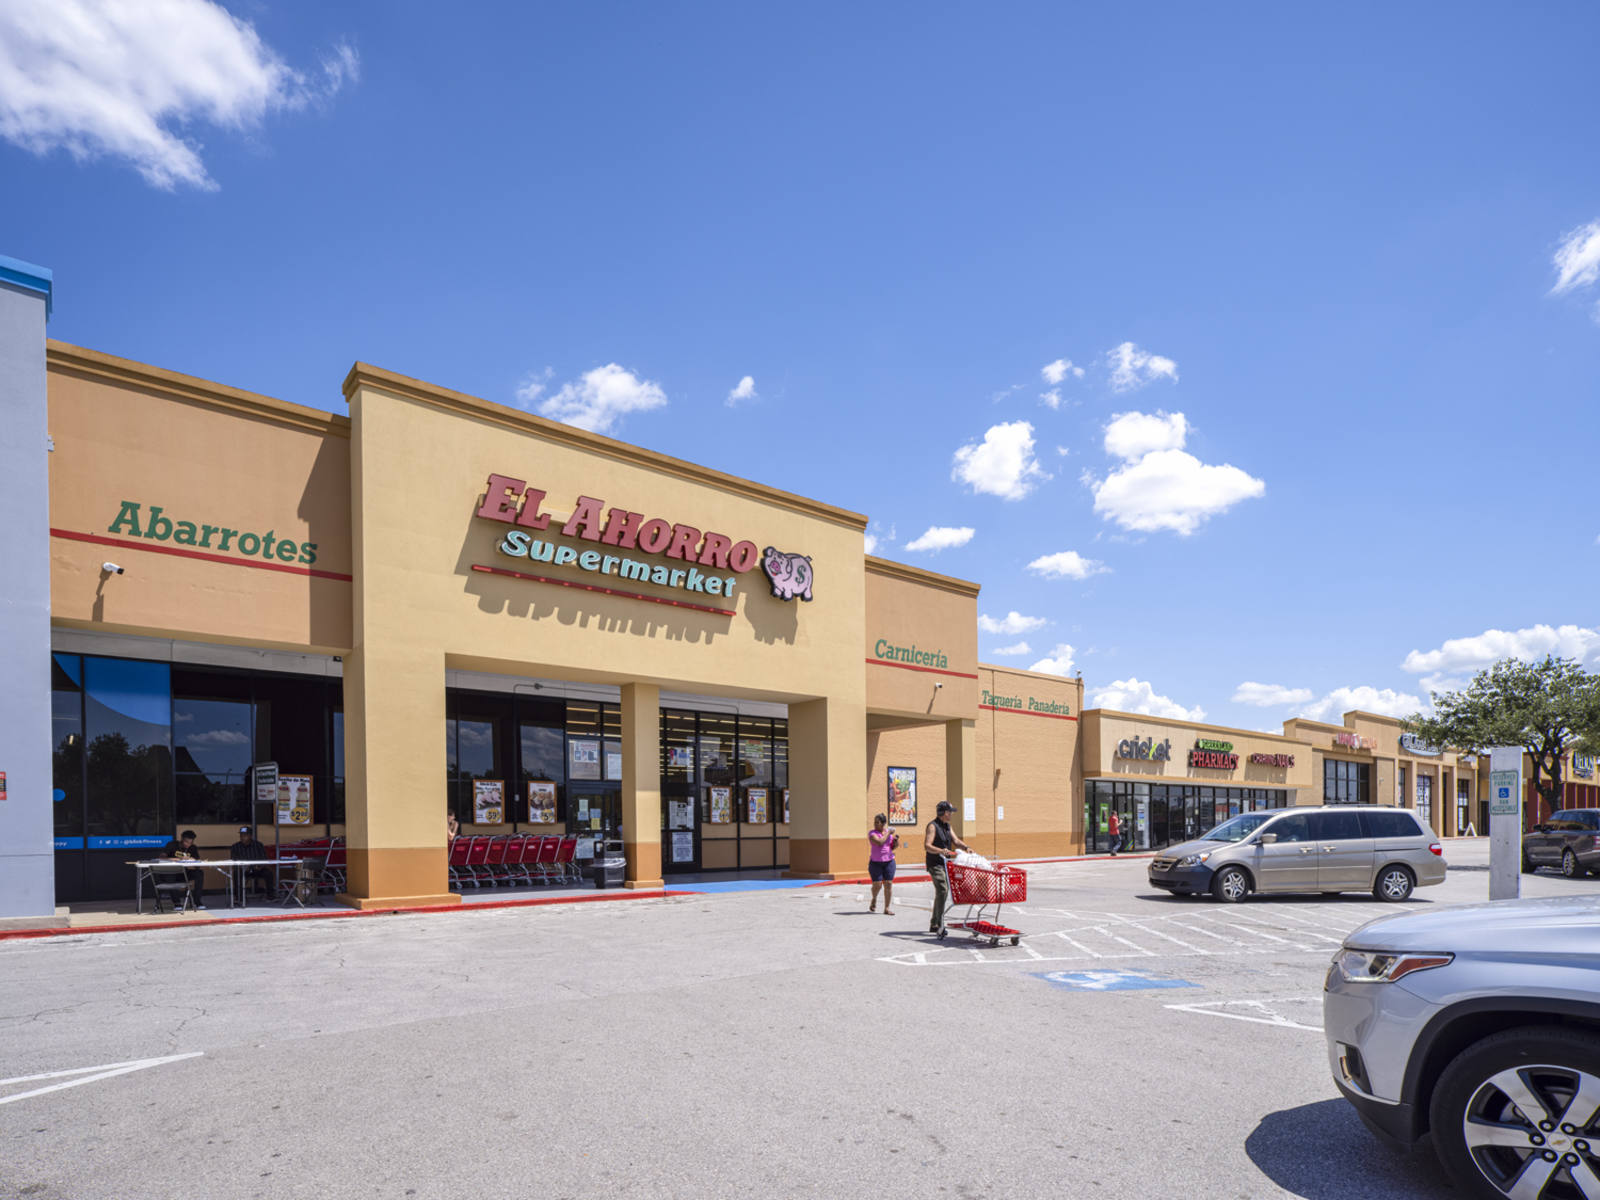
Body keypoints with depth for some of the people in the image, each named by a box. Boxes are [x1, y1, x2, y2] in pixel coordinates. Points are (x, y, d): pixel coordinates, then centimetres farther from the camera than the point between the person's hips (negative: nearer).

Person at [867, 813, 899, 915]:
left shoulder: (889, 831, 5)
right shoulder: (872, 833, -7)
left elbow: (893, 847, 10)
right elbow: (879, 842, -25)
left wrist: (896, 840, -9)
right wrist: (888, 834, -17)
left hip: (889, 862, 3)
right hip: (875, 863, -3)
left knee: (888, 884, -2)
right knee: (877, 885, -7)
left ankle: (887, 909, 3)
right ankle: (874, 899, 26)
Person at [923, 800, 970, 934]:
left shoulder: (947, 826, 17)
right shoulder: (933, 826, -11)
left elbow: (956, 841, 13)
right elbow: (927, 846, -20)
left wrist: (966, 847, -7)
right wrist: (941, 851, -37)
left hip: (945, 863, 9)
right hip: (935, 864, -9)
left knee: (941, 893, 12)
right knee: (942, 891, -19)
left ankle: (934, 925, 22)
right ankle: (939, 924, -18)